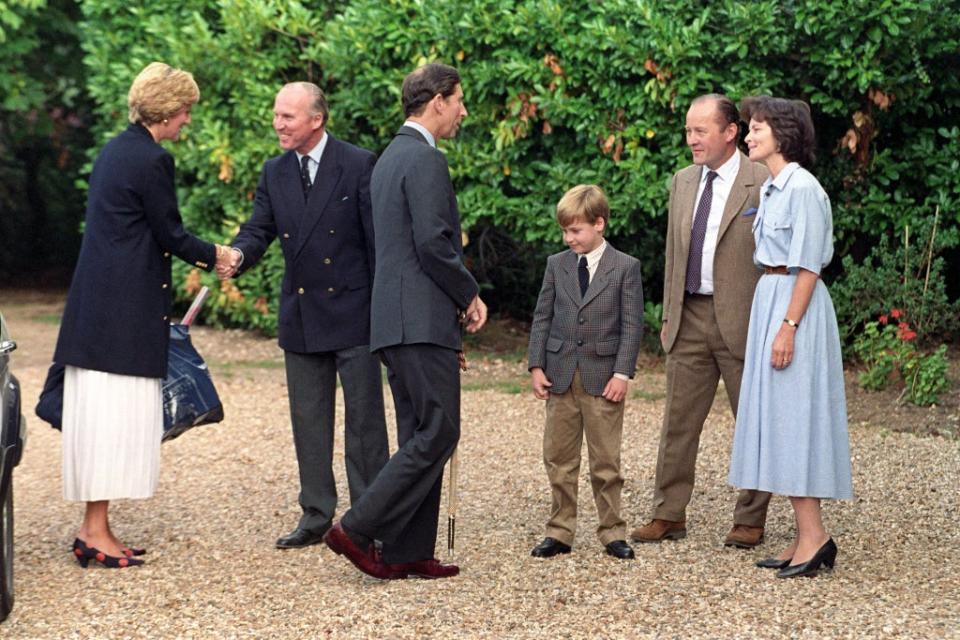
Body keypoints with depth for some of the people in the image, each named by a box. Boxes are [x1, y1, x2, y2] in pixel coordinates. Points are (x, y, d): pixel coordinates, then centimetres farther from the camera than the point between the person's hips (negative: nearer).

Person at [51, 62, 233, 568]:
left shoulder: (115, 149, 15)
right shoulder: (152, 160, -14)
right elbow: (170, 234, -9)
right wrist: (213, 256, 9)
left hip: (97, 299, 10)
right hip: (126, 306, -9)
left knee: (103, 413, 10)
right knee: (115, 413, -6)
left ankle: (94, 528, 13)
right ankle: (94, 532, -4)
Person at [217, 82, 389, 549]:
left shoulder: (359, 165, -8)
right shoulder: (274, 173, 7)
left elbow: (378, 238, -7)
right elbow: (258, 230, 4)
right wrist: (237, 255, -20)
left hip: (353, 311, -5)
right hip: (300, 316, 5)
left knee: (363, 416, 0)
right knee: (308, 419, 10)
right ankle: (317, 515, 19)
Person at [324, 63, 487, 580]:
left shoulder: (389, 159, 20)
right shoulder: (425, 160, -11)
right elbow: (433, 244, -19)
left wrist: (456, 296, 17)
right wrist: (469, 294, -5)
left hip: (395, 320, 10)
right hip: (422, 321, -10)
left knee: (419, 436, 10)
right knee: (438, 432, -8)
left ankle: (407, 553, 10)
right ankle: (358, 529, -10)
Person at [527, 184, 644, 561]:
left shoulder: (625, 267, -1)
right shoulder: (556, 265, 9)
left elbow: (632, 325, -3)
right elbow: (542, 318, 10)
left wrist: (622, 373, -11)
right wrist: (536, 366, 1)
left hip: (603, 378, -3)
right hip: (561, 377, 3)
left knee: (606, 460, 2)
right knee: (559, 459, 6)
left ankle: (612, 533, 10)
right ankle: (560, 532, 14)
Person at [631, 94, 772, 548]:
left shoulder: (763, 184, -8)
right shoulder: (683, 182, 12)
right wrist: (668, 315, 14)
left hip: (741, 319, -6)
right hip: (689, 318, 6)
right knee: (678, 420, 8)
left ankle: (750, 520, 14)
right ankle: (668, 515, 15)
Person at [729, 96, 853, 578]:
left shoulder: (803, 188, -14)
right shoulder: (772, 188, 14)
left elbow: (809, 267, -17)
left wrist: (788, 327, -20)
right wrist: (774, 321, 17)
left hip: (795, 305, -10)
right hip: (769, 299, 10)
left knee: (792, 417, -9)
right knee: (777, 418, 9)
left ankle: (814, 537, -7)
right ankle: (805, 537, 12)